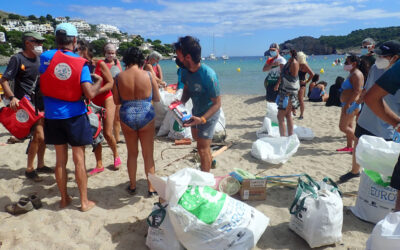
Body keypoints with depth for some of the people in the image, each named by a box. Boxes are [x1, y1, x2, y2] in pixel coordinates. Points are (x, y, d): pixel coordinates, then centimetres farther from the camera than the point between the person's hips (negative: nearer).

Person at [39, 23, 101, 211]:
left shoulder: (46, 57, -5)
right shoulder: (80, 63, -10)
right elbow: (90, 94, -16)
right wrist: (98, 81, 3)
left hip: (53, 115, 3)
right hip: (74, 115, -2)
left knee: (60, 159, 13)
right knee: (79, 159, 5)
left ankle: (64, 199, 25)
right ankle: (84, 201, 14)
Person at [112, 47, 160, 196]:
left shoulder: (119, 77, -5)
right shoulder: (149, 76, -8)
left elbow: (116, 101, 3)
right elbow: (157, 98, 2)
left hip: (127, 117, 2)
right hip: (146, 117, -1)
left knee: (132, 153, 18)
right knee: (148, 155, 10)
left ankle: (132, 186, 29)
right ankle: (151, 188, 19)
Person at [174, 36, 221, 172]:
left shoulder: (208, 75, -35)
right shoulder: (185, 71, -13)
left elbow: (217, 103, -30)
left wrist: (202, 119, -41)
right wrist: (181, 102, -14)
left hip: (209, 114, -8)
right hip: (196, 110, 9)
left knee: (202, 148, -2)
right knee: (196, 136, 30)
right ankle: (209, 161, 57)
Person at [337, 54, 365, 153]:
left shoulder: (356, 74, -15)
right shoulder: (352, 74, 17)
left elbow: (357, 91, -24)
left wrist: (347, 103, -27)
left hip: (351, 104, -11)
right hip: (349, 104, 11)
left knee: (343, 127, -9)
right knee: (349, 126, 14)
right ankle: (349, 146, 21)